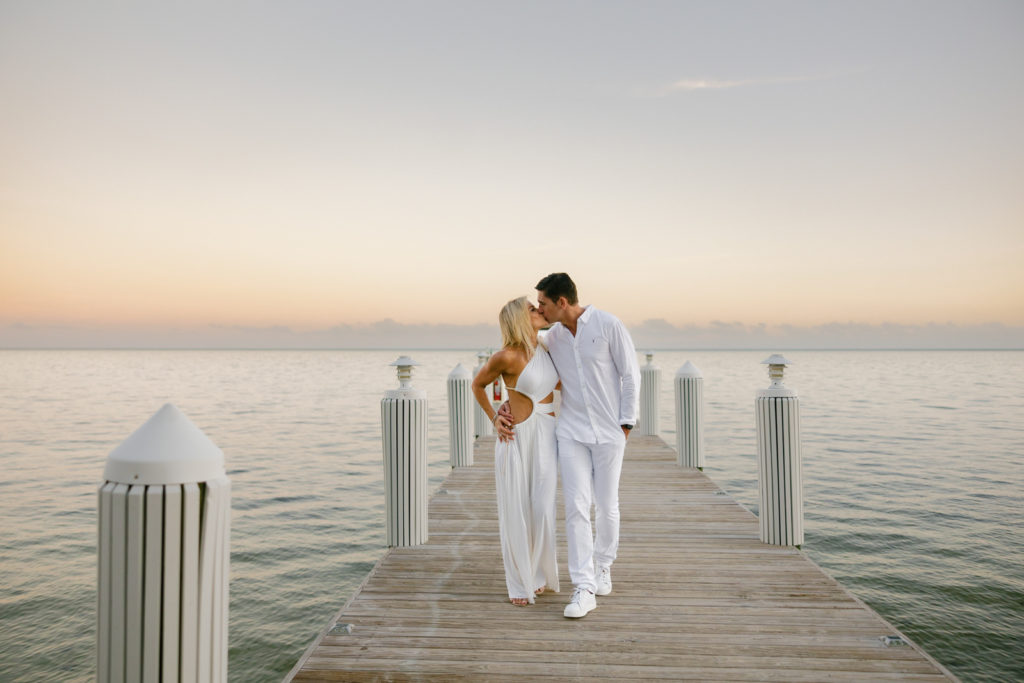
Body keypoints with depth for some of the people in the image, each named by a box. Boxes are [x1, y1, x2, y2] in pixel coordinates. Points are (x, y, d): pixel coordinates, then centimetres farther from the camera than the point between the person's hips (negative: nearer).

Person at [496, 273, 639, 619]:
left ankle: (602, 566, 35)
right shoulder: (551, 337, 2)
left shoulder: (608, 325, -12)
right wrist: (503, 410, -1)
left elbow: (631, 374, -7)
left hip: (609, 433, -3)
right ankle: (584, 589, -1)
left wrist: (626, 423, -8)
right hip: (572, 431, 3)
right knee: (576, 507, -6)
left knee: (606, 506, 9)